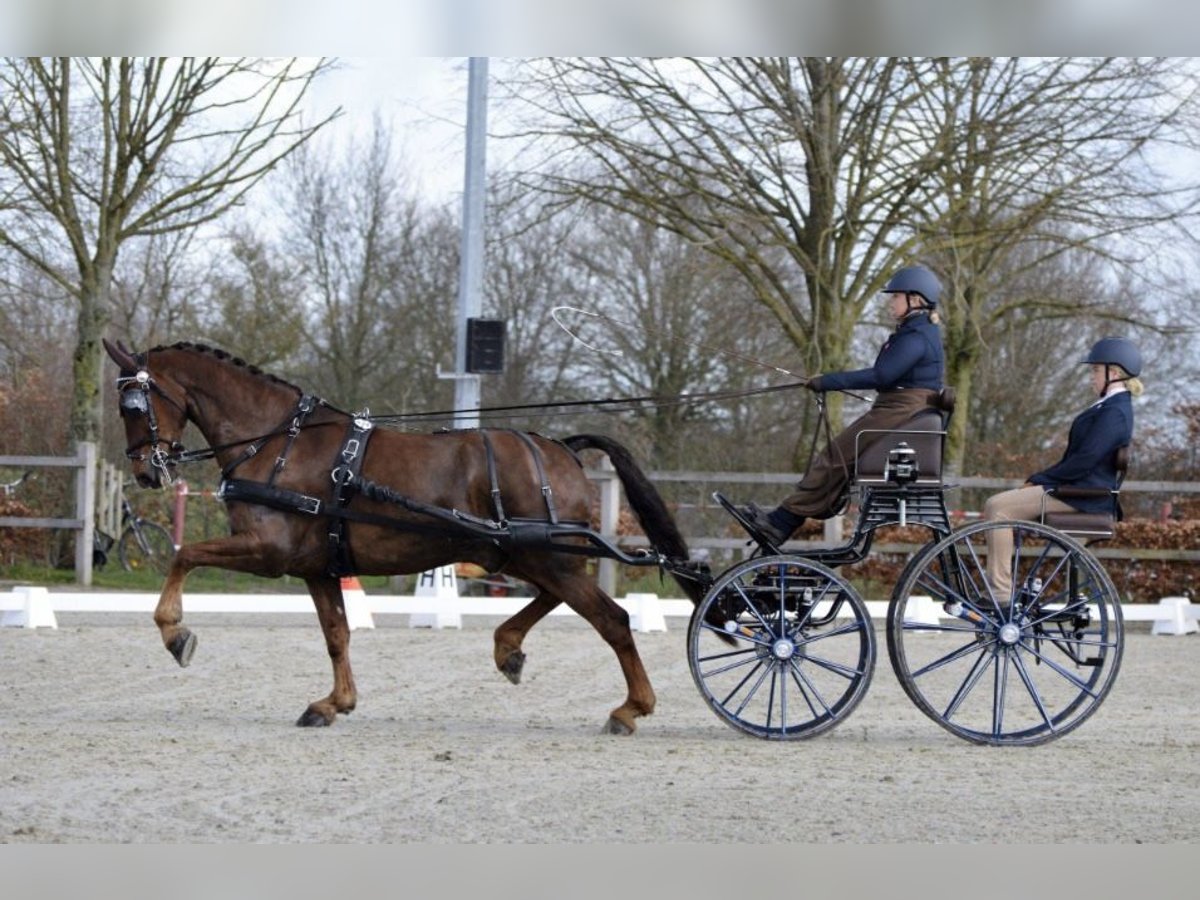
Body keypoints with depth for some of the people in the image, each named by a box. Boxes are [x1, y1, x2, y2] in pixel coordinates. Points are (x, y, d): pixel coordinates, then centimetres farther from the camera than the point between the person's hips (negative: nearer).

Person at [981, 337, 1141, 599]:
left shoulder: (1114, 413, -15)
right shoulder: (1111, 407, 18)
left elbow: (1083, 461, -22)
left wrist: (1039, 478, -13)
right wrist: (1039, 478, 10)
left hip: (1083, 495, -11)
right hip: (1079, 489, 11)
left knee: (998, 507, -18)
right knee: (997, 505, 10)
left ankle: (1002, 594, -20)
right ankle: (997, 590, 7)